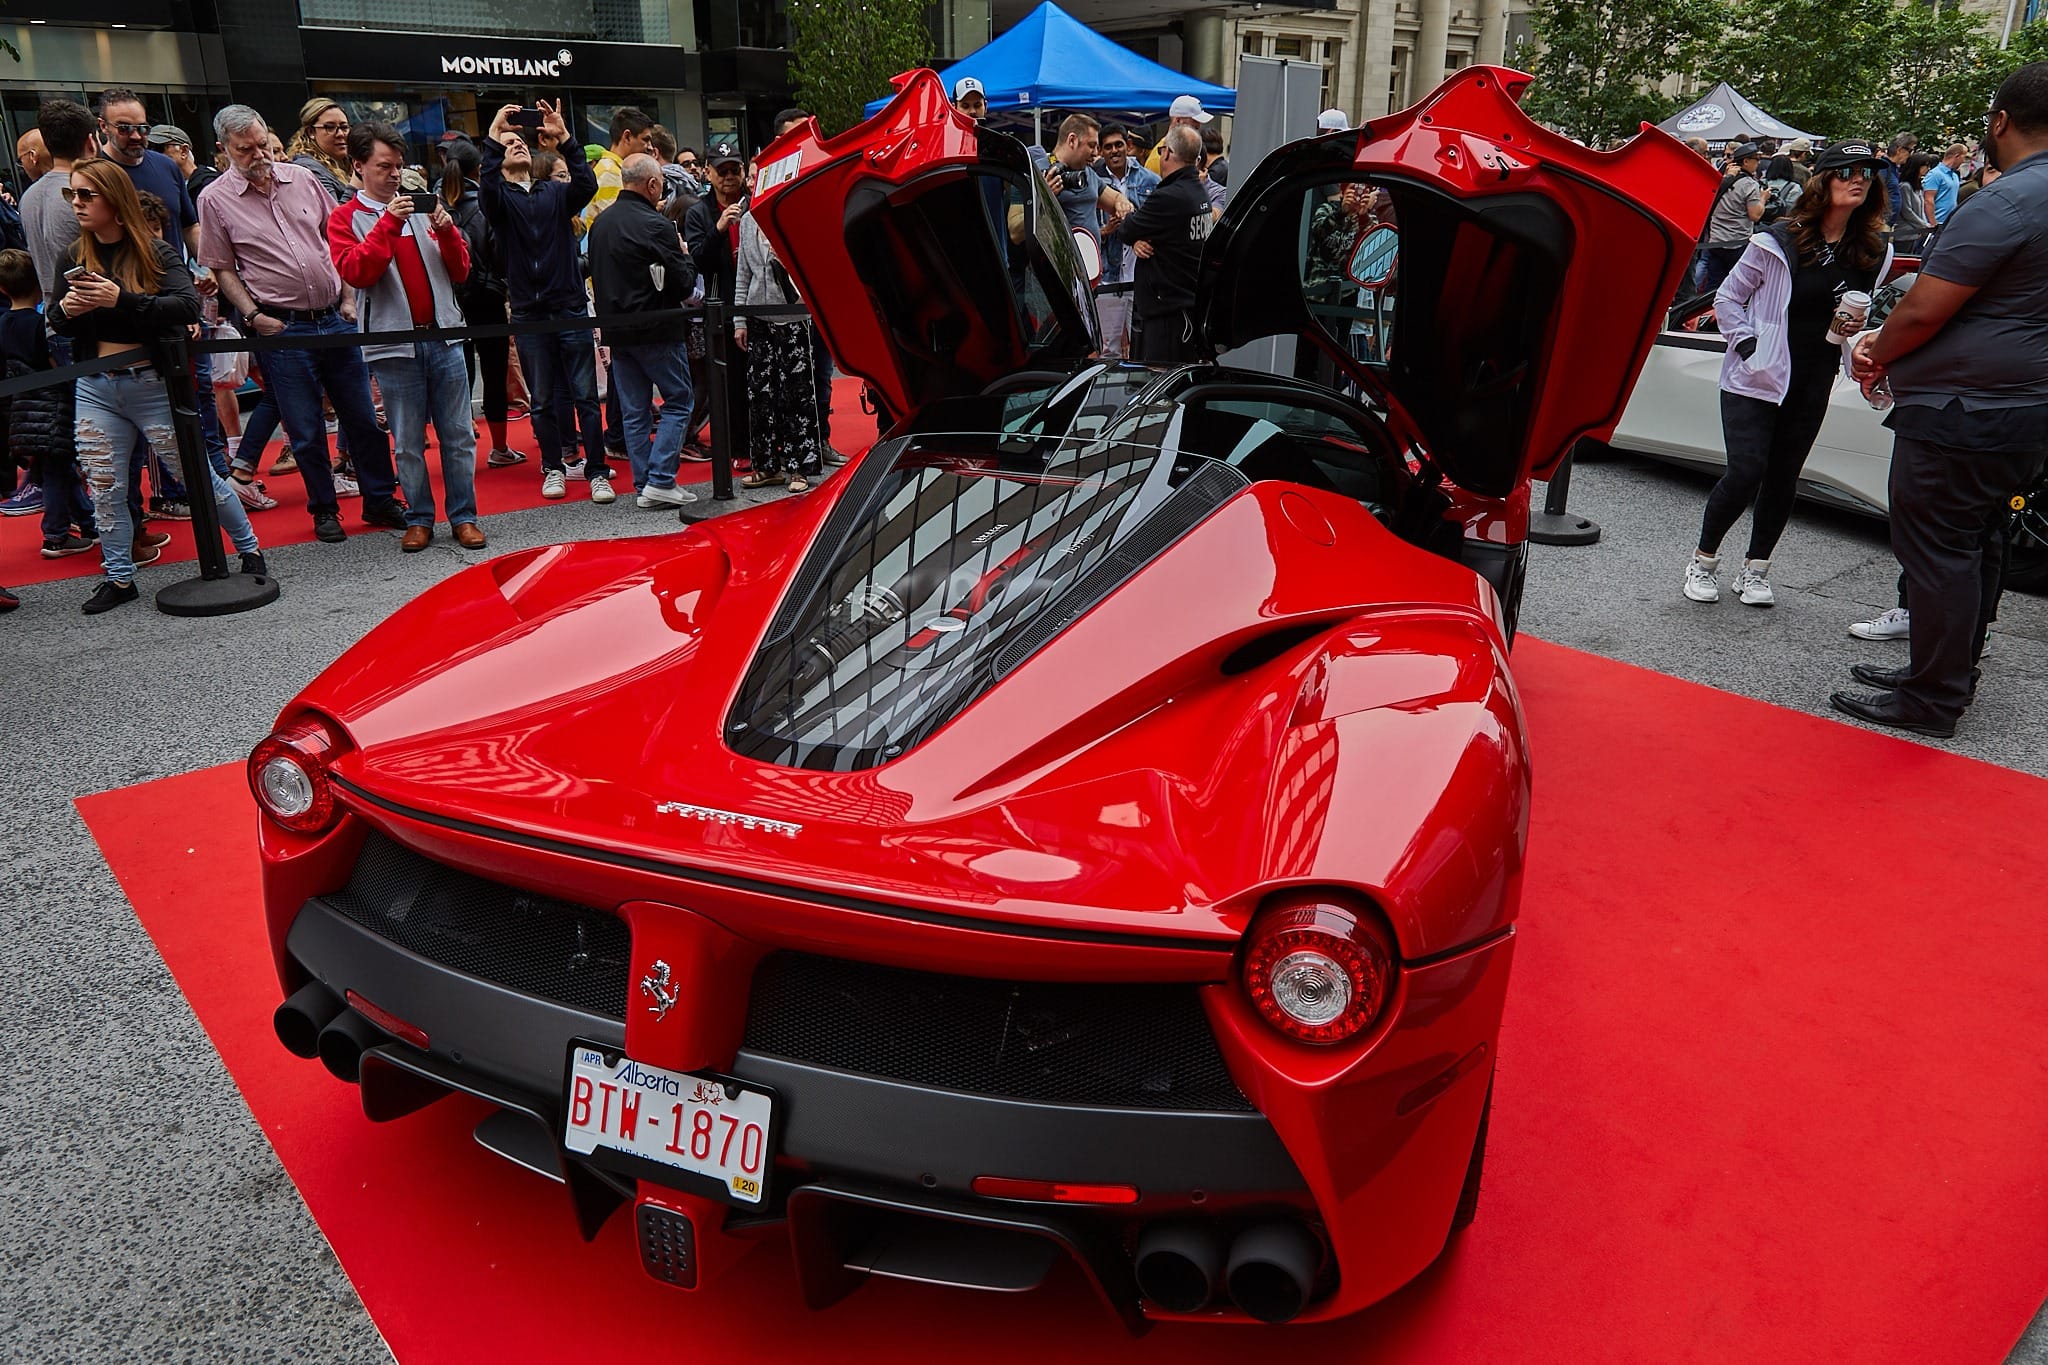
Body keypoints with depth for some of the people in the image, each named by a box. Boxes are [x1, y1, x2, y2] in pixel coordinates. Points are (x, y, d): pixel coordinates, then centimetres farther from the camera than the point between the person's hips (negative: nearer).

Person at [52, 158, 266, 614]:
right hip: (96, 389, 5)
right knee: (104, 487, 7)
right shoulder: (76, 256, 7)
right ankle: (119, 578, 18)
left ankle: (249, 550, 21)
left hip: (152, 384, -5)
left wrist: (121, 299, -31)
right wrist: (65, 309, -10)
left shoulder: (156, 251, -8)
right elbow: (55, 322, 13)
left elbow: (188, 306, -22)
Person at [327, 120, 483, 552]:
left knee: (458, 435, 3)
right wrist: (389, 222, -16)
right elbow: (355, 272, -12)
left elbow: (460, 272, 12)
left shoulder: (422, 210, 15)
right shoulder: (345, 219, 6)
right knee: (408, 443, 2)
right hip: (394, 345, -3)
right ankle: (419, 519, 13)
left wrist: (446, 230, -5)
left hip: (443, 338, 3)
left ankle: (464, 516, 10)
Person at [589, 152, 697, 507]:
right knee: (678, 402, 3)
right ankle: (660, 481, -5)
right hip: (656, 331, -7)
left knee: (634, 411, 10)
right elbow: (684, 284, -12)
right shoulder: (655, 226, -15)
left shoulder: (600, 222, 9)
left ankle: (643, 484, 12)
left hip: (616, 330, 7)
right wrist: (683, 254, 4)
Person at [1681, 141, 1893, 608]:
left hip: (1814, 384, 5)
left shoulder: (1872, 253, 6)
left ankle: (1755, 570, 19)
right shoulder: (1779, 241, -9)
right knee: (1746, 471, -12)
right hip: (1756, 378, -5)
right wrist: (1749, 348, -12)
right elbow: (1727, 298, -2)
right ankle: (1703, 561, 6)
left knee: (1783, 478, 7)